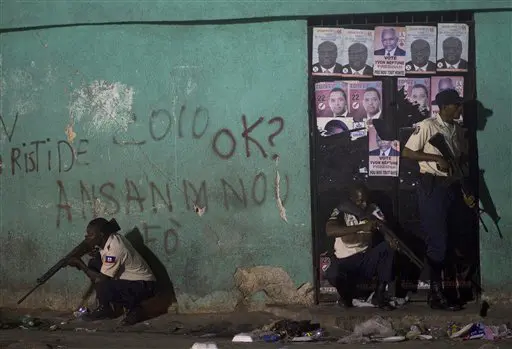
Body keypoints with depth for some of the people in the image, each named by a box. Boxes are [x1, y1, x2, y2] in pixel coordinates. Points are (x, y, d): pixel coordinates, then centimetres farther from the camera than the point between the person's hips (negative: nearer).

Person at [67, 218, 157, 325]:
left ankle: (134, 308, -6)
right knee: (94, 264, 2)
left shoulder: (113, 249, -28)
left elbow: (101, 279, -25)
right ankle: (105, 308, 8)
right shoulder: (105, 240, -2)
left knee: (102, 286, -29)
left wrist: (80, 264, -16)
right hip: (127, 279, 9)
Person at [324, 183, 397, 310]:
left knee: (388, 246, -23)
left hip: (366, 259, 4)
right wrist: (362, 227, -37)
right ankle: (347, 295, 2)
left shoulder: (373, 210, 2)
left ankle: (380, 295, -12)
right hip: (344, 261, -4)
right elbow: (330, 231, -30)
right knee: (333, 276, -37)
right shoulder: (341, 212, -11)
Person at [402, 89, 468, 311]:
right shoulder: (427, 127, -9)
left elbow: (464, 157, 20)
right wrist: (436, 158, -18)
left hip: (453, 187, 7)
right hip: (433, 187, -7)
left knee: (449, 240, 8)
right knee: (437, 241, -6)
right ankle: (436, 294, -1)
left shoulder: (458, 130, 12)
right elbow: (407, 152, -11)